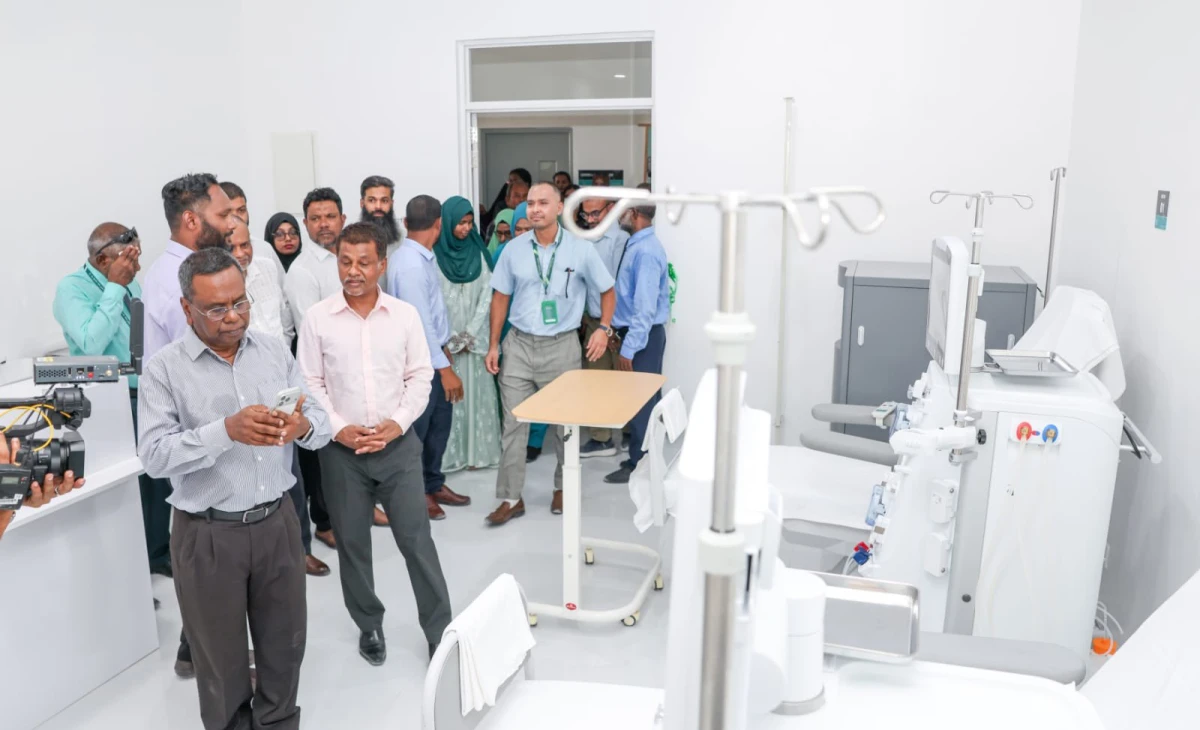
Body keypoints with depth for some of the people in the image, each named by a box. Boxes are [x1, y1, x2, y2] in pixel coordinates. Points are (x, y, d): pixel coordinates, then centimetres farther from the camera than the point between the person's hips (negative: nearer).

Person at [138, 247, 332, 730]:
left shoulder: (274, 352, 3)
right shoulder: (165, 369, -8)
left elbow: (320, 421, 1)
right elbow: (154, 455, -17)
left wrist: (304, 427, -23)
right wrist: (226, 431, -31)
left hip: (277, 522, 3)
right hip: (208, 535, -3)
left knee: (285, 641, 17)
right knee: (220, 653, 15)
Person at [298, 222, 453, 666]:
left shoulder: (405, 314, -1)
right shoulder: (317, 319, -3)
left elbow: (420, 377, 1)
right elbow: (310, 384, 0)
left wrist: (397, 424, -11)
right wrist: (337, 429, -12)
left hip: (398, 444, 0)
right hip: (341, 449, 1)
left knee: (417, 541, 1)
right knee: (351, 543, 13)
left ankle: (441, 633, 14)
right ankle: (369, 626, 34)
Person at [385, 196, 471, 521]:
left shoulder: (420, 258, 6)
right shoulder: (411, 265, -24)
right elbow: (420, 322, -24)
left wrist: (443, 349, 21)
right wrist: (444, 368, -21)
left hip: (432, 353, 9)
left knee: (440, 422, 18)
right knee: (416, 429, 7)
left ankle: (433, 484, 33)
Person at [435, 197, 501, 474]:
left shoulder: (478, 252, 6)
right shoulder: (434, 254, -5)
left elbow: (487, 294, 4)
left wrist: (470, 333, -4)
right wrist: (451, 338, -8)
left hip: (476, 336, 3)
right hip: (445, 338, -3)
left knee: (477, 392, 5)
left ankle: (477, 452, 12)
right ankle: (448, 455, 4)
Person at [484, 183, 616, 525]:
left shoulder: (581, 249, -4)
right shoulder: (514, 249, 1)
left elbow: (607, 291, 6)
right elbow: (500, 297, 8)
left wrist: (604, 328, -9)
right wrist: (493, 345, 5)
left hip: (562, 346, -1)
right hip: (519, 344, 1)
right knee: (513, 423, 1)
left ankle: (563, 487, 31)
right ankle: (511, 498, 10)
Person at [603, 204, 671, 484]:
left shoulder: (645, 251, -21)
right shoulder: (639, 244, 10)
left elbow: (646, 308, -24)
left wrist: (628, 349, -23)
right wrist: (622, 335, 19)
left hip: (642, 337, -10)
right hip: (638, 333, 10)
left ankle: (638, 465, 11)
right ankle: (642, 458, 27)